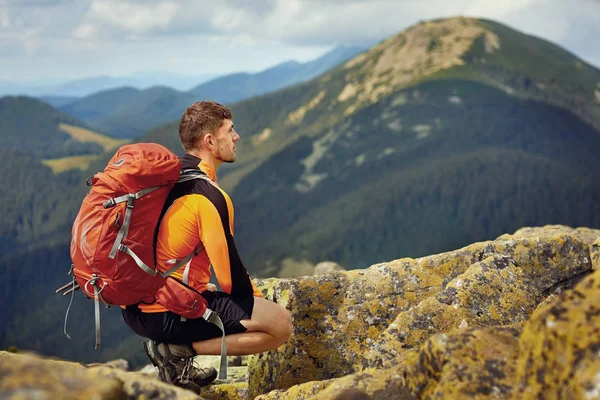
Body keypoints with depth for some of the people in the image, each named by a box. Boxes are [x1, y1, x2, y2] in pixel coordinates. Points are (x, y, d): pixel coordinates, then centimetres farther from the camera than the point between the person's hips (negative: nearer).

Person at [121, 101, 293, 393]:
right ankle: (180, 350, -7)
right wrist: (258, 301, 6)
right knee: (280, 324, -9)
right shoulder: (209, 196, -16)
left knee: (217, 291, 34)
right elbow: (230, 273, -14)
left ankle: (175, 348, 12)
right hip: (167, 313, -9)